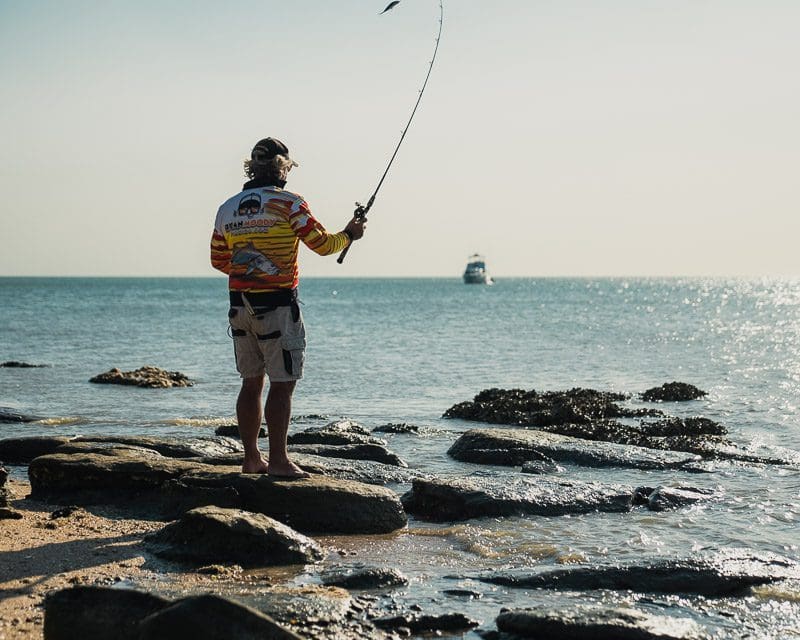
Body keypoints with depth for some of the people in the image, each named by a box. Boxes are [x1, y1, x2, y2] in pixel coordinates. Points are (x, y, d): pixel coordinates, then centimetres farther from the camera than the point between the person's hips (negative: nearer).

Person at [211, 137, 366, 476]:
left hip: (240, 306, 6)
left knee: (251, 382, 13)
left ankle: (251, 458, 18)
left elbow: (218, 260, 16)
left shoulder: (227, 208, 8)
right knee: (282, 384, -2)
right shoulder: (288, 204, -9)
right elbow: (323, 245, -5)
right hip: (277, 306, -6)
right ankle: (278, 460, -3)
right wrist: (349, 235, 15)